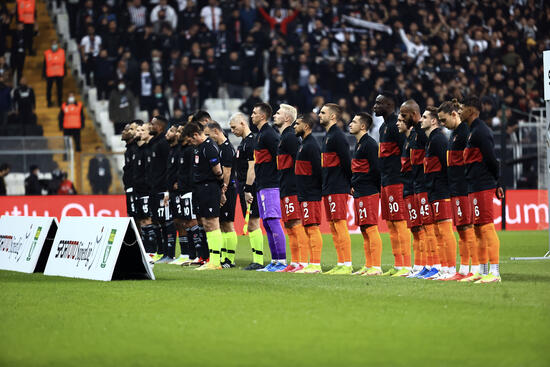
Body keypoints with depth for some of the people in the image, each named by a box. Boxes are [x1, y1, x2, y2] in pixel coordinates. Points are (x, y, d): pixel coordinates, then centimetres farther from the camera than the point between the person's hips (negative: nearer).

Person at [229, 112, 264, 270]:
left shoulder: (251, 142, -13)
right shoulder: (243, 142, 18)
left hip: (249, 188, -10)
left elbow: (252, 168, -19)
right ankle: (256, 260, 12)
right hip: (243, 188, 10)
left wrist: (248, 190, -22)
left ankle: (258, 261, -10)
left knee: (253, 224, -10)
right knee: (250, 225, 10)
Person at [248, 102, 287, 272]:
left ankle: (282, 261, -11)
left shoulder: (269, 134, -10)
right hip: (262, 187, 10)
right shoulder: (259, 135, 20)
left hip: (270, 186, -10)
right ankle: (274, 261, 13)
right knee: (267, 224, 10)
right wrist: (248, 188, 24)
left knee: (273, 222, -11)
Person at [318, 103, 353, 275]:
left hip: (337, 189, -10)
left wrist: (349, 184, -9)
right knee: (333, 226, 10)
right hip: (329, 189, 10)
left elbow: (346, 162, -16)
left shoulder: (337, 136, -13)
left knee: (340, 225, -10)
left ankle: (347, 265, -10)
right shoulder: (328, 136, 18)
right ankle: (341, 264, 12)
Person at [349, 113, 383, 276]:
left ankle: (376, 267, -12)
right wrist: (354, 186, 14)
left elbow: (376, 169, -17)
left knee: (371, 229, -11)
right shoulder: (359, 144, 18)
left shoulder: (369, 144, -13)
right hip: (359, 194, 10)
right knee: (364, 230, 12)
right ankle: (368, 266, 16)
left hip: (368, 194, -10)